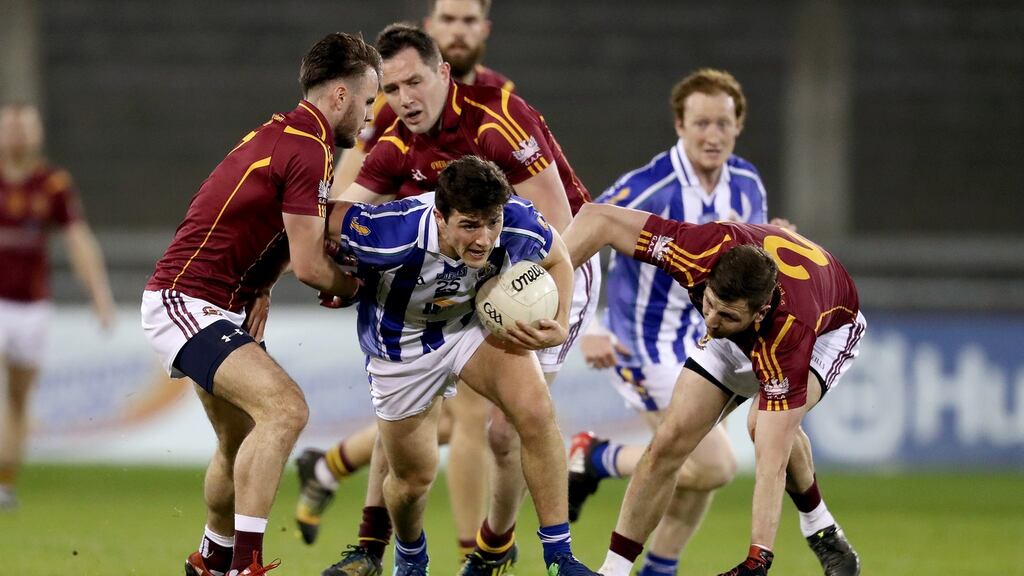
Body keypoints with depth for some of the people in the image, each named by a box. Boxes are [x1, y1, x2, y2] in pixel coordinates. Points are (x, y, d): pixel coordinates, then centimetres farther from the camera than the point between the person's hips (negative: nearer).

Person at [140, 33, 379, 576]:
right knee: (285, 408, -26)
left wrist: (259, 292, 7)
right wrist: (356, 287, 1)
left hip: (223, 307, 11)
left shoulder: (281, 133, 12)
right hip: (188, 302, -11)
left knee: (242, 441, 24)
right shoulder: (309, 150, -19)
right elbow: (308, 265, -19)